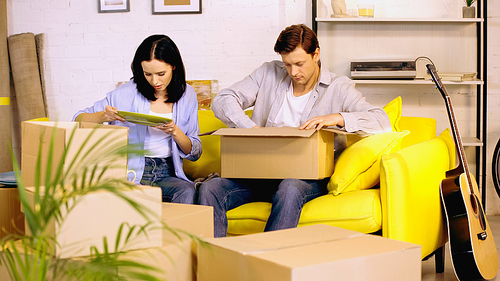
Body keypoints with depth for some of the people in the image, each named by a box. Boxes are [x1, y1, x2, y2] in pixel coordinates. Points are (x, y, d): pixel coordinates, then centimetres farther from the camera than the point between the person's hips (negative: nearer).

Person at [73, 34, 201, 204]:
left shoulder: (187, 94, 8)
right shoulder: (127, 93, -1)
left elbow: (195, 153, 9)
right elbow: (79, 120, 3)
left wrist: (175, 132, -11)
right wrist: (104, 116, -18)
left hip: (167, 175, 2)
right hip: (132, 171, -2)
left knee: (187, 191, -31)